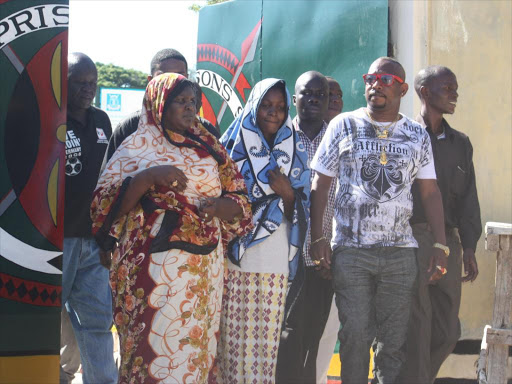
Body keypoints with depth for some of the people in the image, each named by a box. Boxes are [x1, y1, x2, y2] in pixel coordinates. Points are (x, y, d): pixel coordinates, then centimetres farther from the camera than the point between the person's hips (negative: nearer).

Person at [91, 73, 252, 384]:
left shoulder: (208, 147, 14)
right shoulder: (138, 147, 2)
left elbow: (240, 199, 14)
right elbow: (106, 204, -7)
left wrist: (222, 206, -8)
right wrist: (150, 176, -19)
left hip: (205, 268, 4)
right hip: (155, 266, -4)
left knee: (198, 351, 5)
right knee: (154, 348, -7)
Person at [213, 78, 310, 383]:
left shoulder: (295, 152, 13)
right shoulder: (232, 146, 7)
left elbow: (300, 209, 10)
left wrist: (286, 193, -8)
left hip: (274, 260, 2)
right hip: (234, 252, -1)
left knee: (266, 334, -2)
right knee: (230, 333, -5)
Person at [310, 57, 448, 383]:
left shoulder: (417, 135, 9)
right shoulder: (344, 126, 5)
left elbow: (430, 192, 8)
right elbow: (320, 185, 5)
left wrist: (440, 245, 0)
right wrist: (318, 238, -4)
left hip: (400, 251, 1)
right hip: (350, 249, -1)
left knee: (394, 341, 4)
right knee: (355, 336, -2)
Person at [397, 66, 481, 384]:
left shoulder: (461, 143, 16)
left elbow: (468, 198, 15)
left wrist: (469, 247, 7)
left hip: (448, 240, 5)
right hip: (411, 238, -5)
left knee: (447, 333, 6)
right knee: (417, 328, -8)